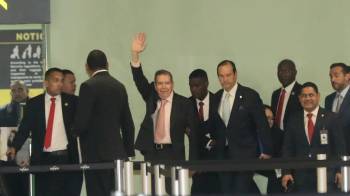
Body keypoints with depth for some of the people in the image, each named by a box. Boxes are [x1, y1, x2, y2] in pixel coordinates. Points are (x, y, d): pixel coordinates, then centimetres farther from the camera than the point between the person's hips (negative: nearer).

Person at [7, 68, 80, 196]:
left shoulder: (72, 101, 6)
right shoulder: (34, 103, 7)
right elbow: (24, 128, 2)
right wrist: (14, 147, -12)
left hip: (65, 158, -1)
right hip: (42, 158, 2)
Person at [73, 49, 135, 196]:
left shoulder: (88, 86, -9)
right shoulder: (119, 86, 12)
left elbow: (81, 123, -14)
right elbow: (128, 124, 15)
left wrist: (76, 131, 8)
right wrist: (128, 153, 21)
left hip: (96, 153, -7)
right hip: (117, 153, 7)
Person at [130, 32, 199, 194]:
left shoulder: (184, 104, -4)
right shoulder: (151, 97, 7)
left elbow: (193, 133, -4)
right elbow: (139, 79, -5)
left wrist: (192, 162, -8)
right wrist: (135, 54, -21)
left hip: (174, 154, -4)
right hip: (151, 153, 4)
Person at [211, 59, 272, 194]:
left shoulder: (250, 96, -6)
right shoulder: (216, 97, 10)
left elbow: (262, 125, -5)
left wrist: (266, 151, -7)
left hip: (245, 154, -5)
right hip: (223, 154, 5)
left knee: (241, 191, -12)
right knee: (226, 191, 3)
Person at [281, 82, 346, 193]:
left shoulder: (331, 118, 4)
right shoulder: (293, 120, 10)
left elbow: (339, 146, 3)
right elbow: (287, 148, 9)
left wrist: (339, 171, -4)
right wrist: (286, 172, 0)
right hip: (301, 175, 2)